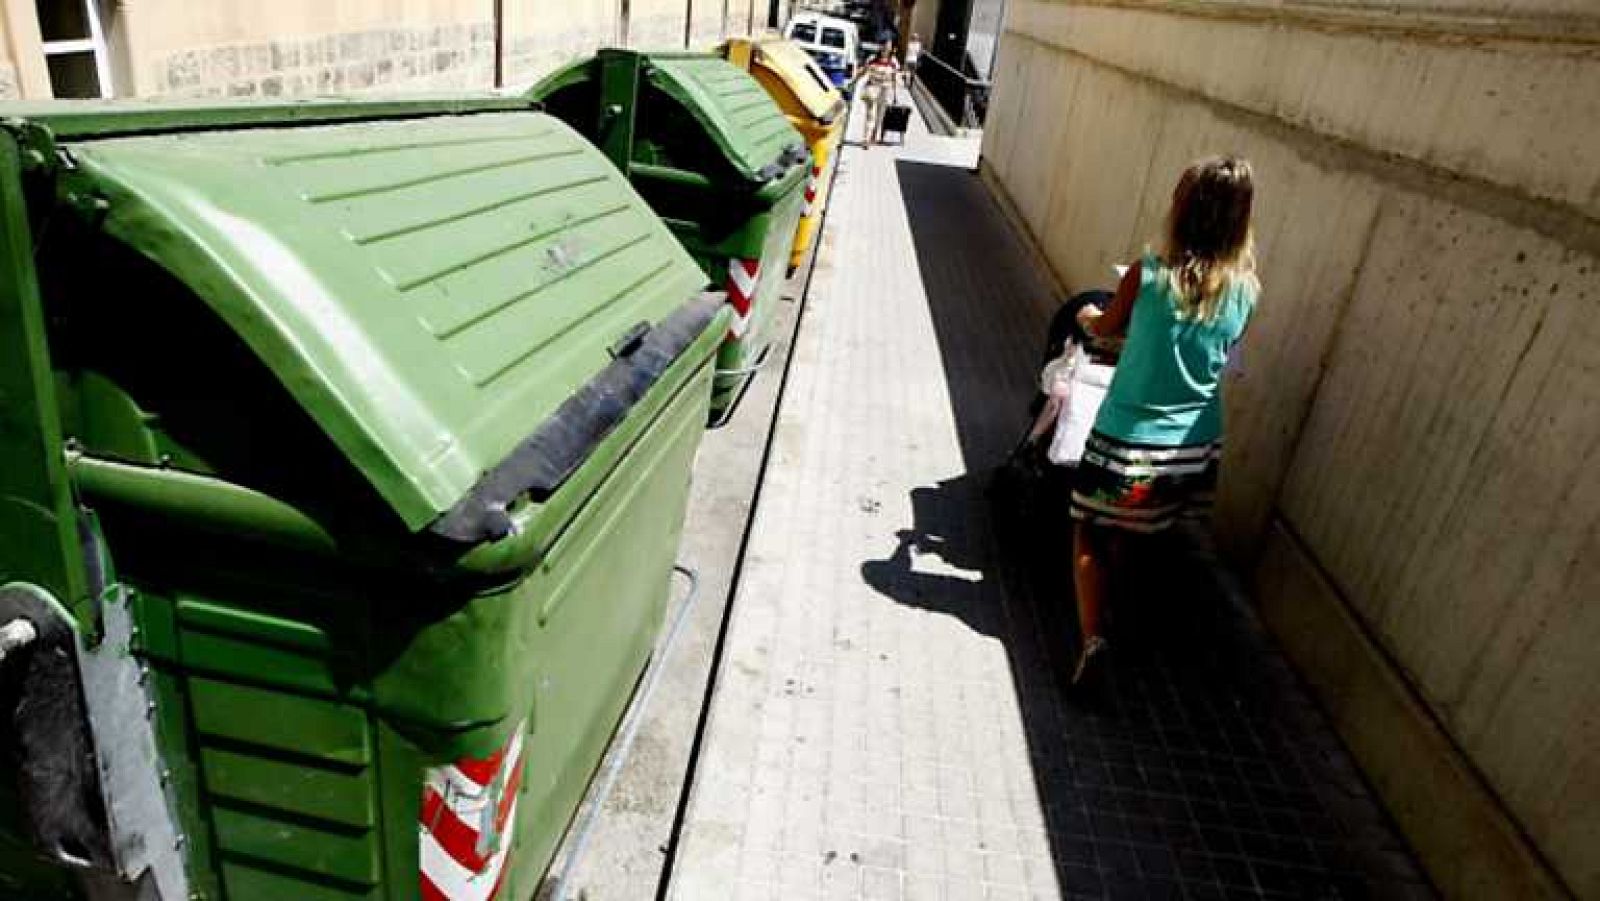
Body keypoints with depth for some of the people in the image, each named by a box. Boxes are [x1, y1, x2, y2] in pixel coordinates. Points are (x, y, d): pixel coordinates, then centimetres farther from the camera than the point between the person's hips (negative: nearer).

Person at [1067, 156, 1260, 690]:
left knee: (1090, 534, 10)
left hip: (1129, 440, -4)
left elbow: (1107, 328, 3)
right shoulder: (1245, 289, -5)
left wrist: (1088, 317, 26)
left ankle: (1091, 637, -9)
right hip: (1197, 445, 5)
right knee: (1129, 536, 25)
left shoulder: (1149, 274, -15)